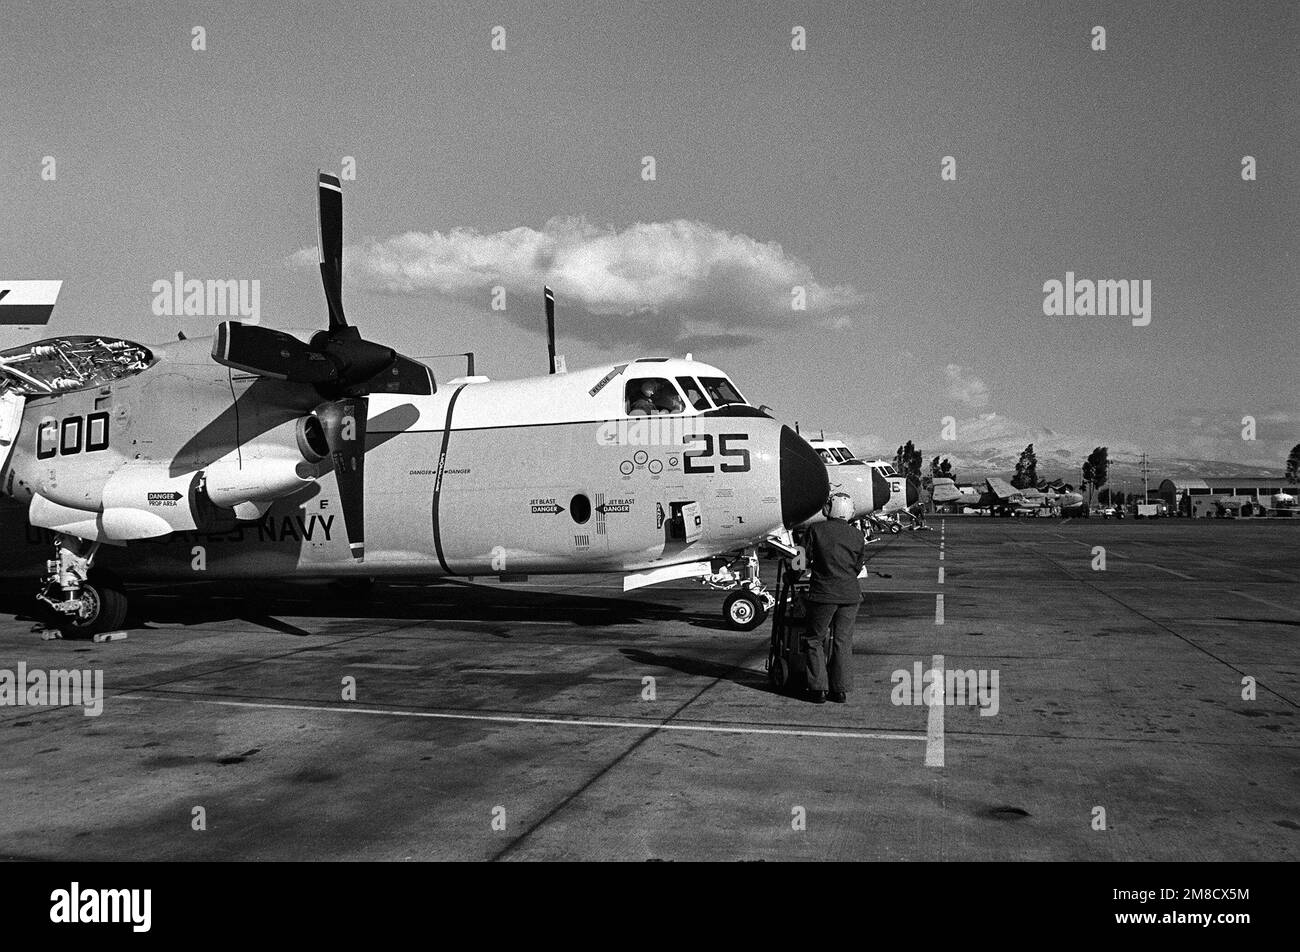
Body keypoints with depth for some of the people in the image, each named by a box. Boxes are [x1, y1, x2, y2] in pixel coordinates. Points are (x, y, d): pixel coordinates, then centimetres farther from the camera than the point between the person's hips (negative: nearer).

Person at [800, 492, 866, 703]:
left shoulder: (816, 529, -7)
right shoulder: (857, 535, 3)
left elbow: (804, 560, -3)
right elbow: (858, 567, 10)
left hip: (823, 594, -3)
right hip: (850, 595, 3)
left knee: (815, 639, 9)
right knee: (843, 641, 11)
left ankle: (818, 688, 6)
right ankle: (840, 690, 12)